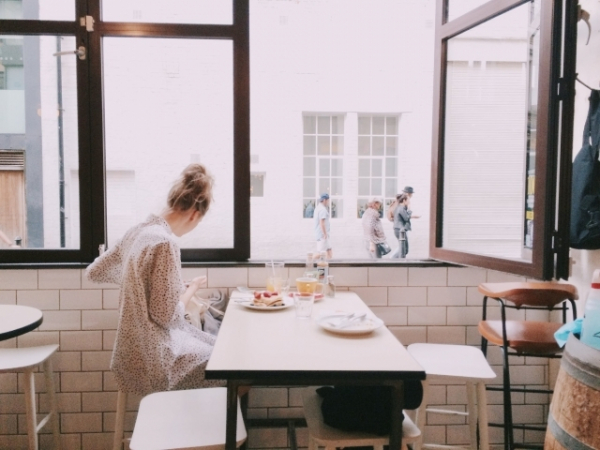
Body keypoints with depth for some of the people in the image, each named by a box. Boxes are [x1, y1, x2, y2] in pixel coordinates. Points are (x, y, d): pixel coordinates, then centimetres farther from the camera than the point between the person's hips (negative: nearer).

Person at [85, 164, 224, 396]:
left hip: (139, 344, 9)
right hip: (153, 357, -9)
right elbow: (166, 315, -22)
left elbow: (93, 272, 12)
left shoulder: (140, 230, 1)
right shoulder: (165, 242, -24)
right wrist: (192, 287, -6)